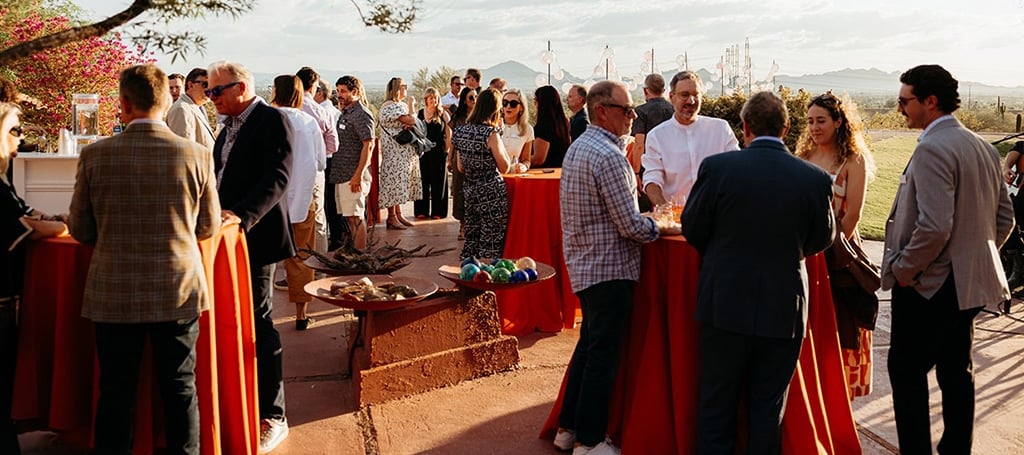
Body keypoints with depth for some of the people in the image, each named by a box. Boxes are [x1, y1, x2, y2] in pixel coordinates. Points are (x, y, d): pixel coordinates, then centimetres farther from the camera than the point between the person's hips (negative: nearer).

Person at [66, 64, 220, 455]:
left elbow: (80, 230, 1)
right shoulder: (197, 155, -8)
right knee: (180, 388, 12)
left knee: (116, 392, 13)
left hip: (113, 295, 0)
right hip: (179, 292, 0)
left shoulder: (95, 155, -9)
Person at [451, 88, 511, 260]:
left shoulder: (462, 131, 5)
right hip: (492, 193, -7)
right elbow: (504, 167, -9)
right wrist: (499, 140, -4)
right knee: (491, 243, 0)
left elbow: (461, 167, 11)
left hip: (470, 191, 7)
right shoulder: (491, 134, -16)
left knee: (471, 239, 16)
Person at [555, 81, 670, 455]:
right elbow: (630, 225, -21)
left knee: (589, 344, 19)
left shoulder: (578, 146, 11)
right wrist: (660, 227, -4)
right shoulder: (609, 156, -20)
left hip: (583, 263, 10)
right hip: (609, 269, -10)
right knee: (603, 354, 1)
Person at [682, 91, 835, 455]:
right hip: (783, 311, 1)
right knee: (768, 408, 15)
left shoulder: (716, 167, -13)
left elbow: (692, 229, -3)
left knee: (717, 402, 14)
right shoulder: (815, 179, -8)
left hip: (725, 305, -1)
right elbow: (822, 238, 6)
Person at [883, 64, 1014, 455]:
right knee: (957, 372, 16)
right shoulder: (983, 148, 9)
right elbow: (1004, 217, 14)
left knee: (907, 371, 2)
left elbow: (935, 226, -27)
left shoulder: (932, 149, -20)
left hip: (928, 285, -9)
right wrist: (977, 258, 18)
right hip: (970, 283, 9)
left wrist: (902, 268, -15)